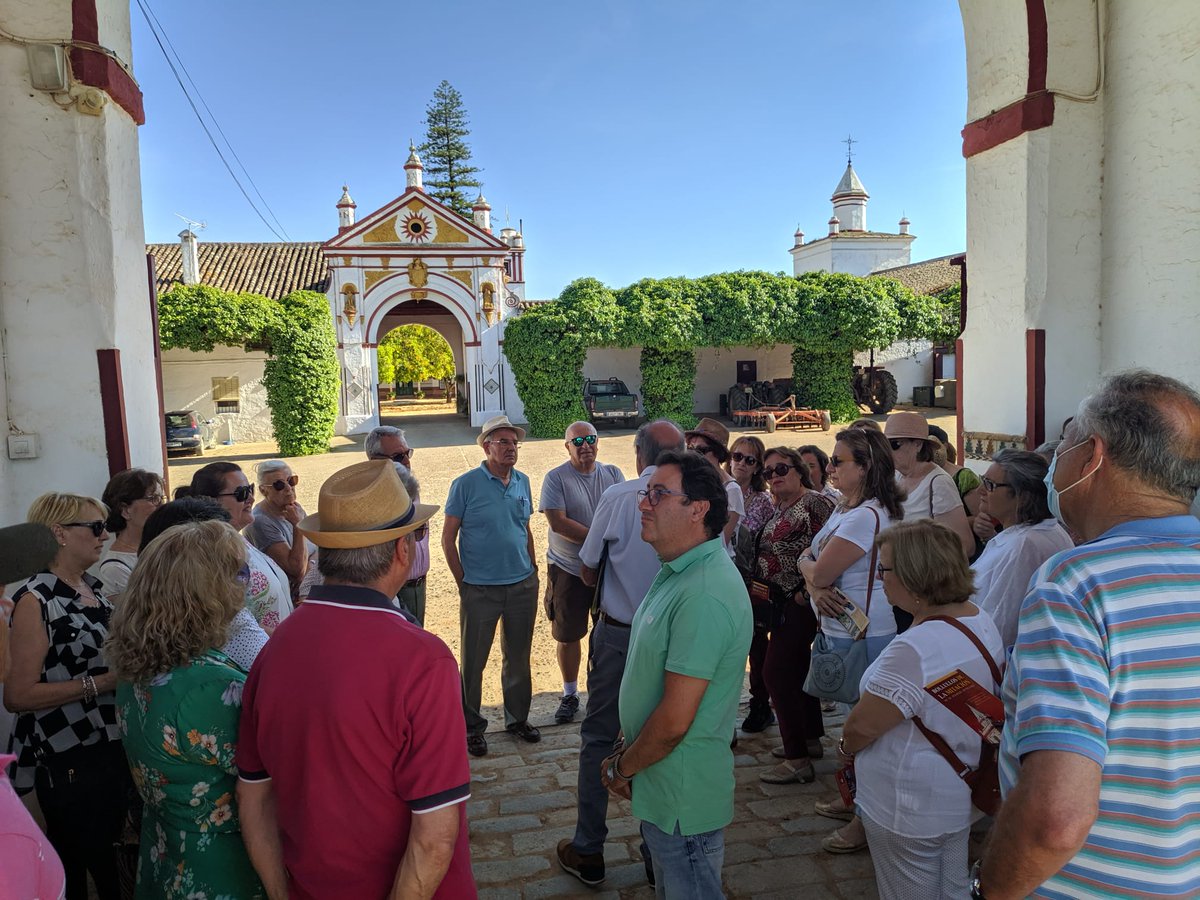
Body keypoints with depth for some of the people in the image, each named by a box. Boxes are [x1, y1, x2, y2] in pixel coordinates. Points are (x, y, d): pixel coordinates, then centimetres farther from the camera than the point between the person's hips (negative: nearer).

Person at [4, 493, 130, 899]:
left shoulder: (93, 588, 7)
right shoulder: (36, 600, -16)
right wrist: (100, 683, -23)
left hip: (113, 749, 7)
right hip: (69, 763, -7)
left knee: (107, 855, 20)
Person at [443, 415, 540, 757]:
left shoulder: (522, 482, 5)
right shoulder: (465, 484, -9)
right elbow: (448, 539, -6)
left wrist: (532, 571, 10)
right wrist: (463, 582, -8)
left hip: (523, 586, 5)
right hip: (480, 590, -4)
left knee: (519, 658, 16)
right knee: (474, 661, 6)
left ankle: (517, 718, 34)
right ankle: (471, 726, 23)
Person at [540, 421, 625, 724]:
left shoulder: (613, 474, 4)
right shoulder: (556, 478, -7)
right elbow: (558, 522, -16)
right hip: (568, 570, -2)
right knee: (568, 635, 9)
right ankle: (569, 695, 27)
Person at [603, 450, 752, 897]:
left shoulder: (704, 595, -30)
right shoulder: (679, 572, 5)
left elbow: (674, 722, -28)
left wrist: (622, 768, -11)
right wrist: (627, 758, 11)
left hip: (682, 797, -9)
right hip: (662, 786, 9)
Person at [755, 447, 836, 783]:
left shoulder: (815, 502, -14)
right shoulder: (779, 508, 14)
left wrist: (807, 591, -21)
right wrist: (764, 591, 12)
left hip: (798, 603, -10)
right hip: (781, 601, 10)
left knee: (776, 672, -11)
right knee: (797, 669, 18)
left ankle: (797, 759, -5)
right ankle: (812, 738, 33)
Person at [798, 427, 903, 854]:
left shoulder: (866, 516, -23)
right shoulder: (844, 508, 10)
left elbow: (818, 572, -24)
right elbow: (808, 560, 8)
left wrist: (810, 567, -1)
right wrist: (816, 586, -12)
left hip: (863, 637, -10)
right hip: (839, 630, 10)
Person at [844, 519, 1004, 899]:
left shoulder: (915, 650, -34)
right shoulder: (981, 620, -3)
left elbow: (862, 725, -25)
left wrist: (846, 749, -3)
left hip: (910, 812, -8)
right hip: (961, 798, 8)